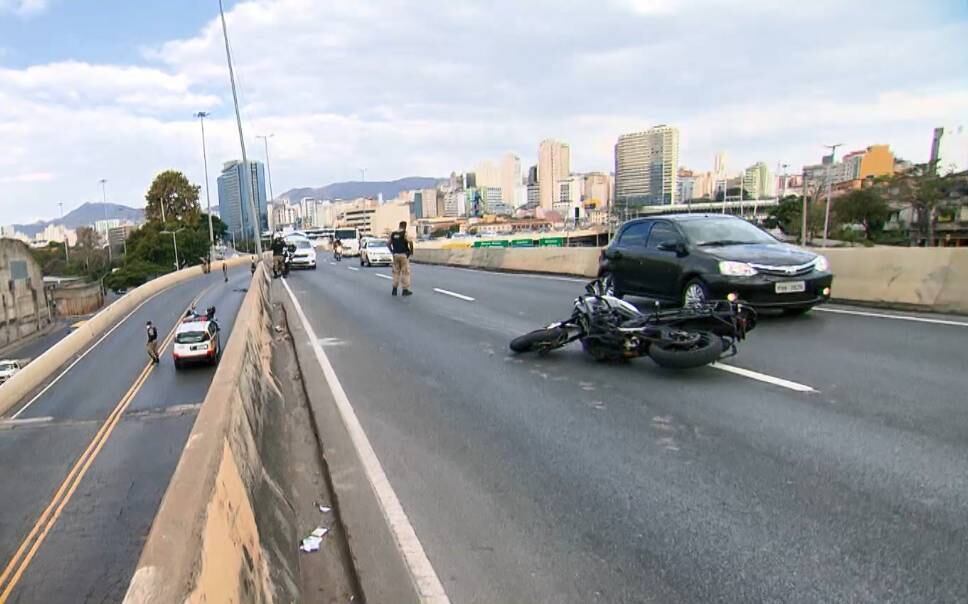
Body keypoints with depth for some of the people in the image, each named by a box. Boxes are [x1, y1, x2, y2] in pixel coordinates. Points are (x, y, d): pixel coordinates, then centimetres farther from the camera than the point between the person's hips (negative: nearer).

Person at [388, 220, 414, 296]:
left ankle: (394, 290, 11)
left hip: (396, 255, 5)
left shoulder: (393, 234, 7)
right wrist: (411, 251, -8)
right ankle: (405, 290, 5)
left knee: (396, 272, 13)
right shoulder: (405, 233, -10)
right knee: (405, 272, 3)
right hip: (404, 255, -5)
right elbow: (410, 242, -23)